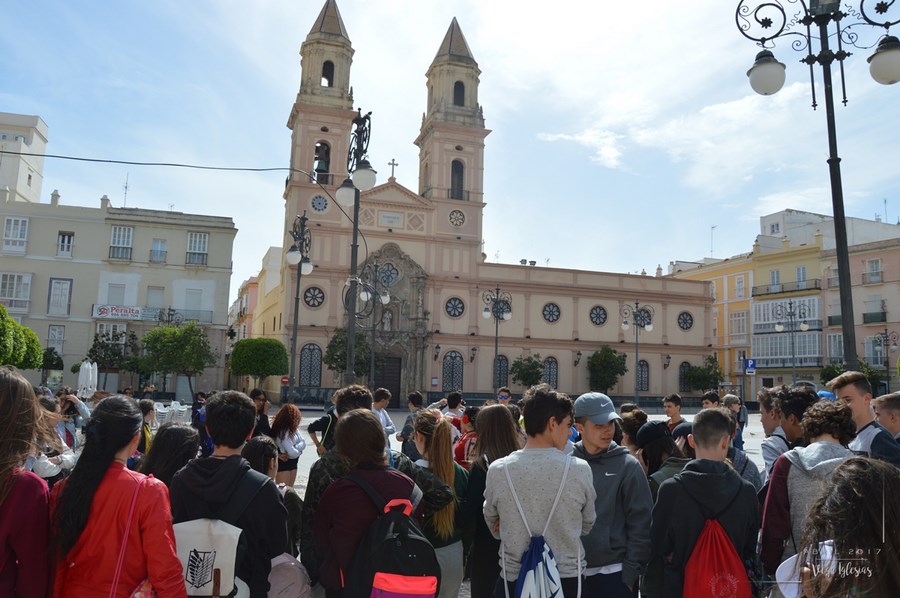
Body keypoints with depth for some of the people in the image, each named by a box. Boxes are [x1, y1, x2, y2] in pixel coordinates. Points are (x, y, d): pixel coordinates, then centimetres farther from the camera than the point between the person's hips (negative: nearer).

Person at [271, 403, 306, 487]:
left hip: (293, 463, 8)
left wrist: (295, 448, -22)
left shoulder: (293, 428, 0)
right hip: (283, 463, -8)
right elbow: (292, 453, -27)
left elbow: (303, 443, -4)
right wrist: (299, 450, -7)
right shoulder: (283, 432, -25)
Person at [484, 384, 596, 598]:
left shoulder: (497, 471, -13)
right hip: (568, 577, 0)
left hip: (514, 578, 0)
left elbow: (495, 528, 2)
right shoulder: (579, 469, -15)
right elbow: (587, 525, 1)